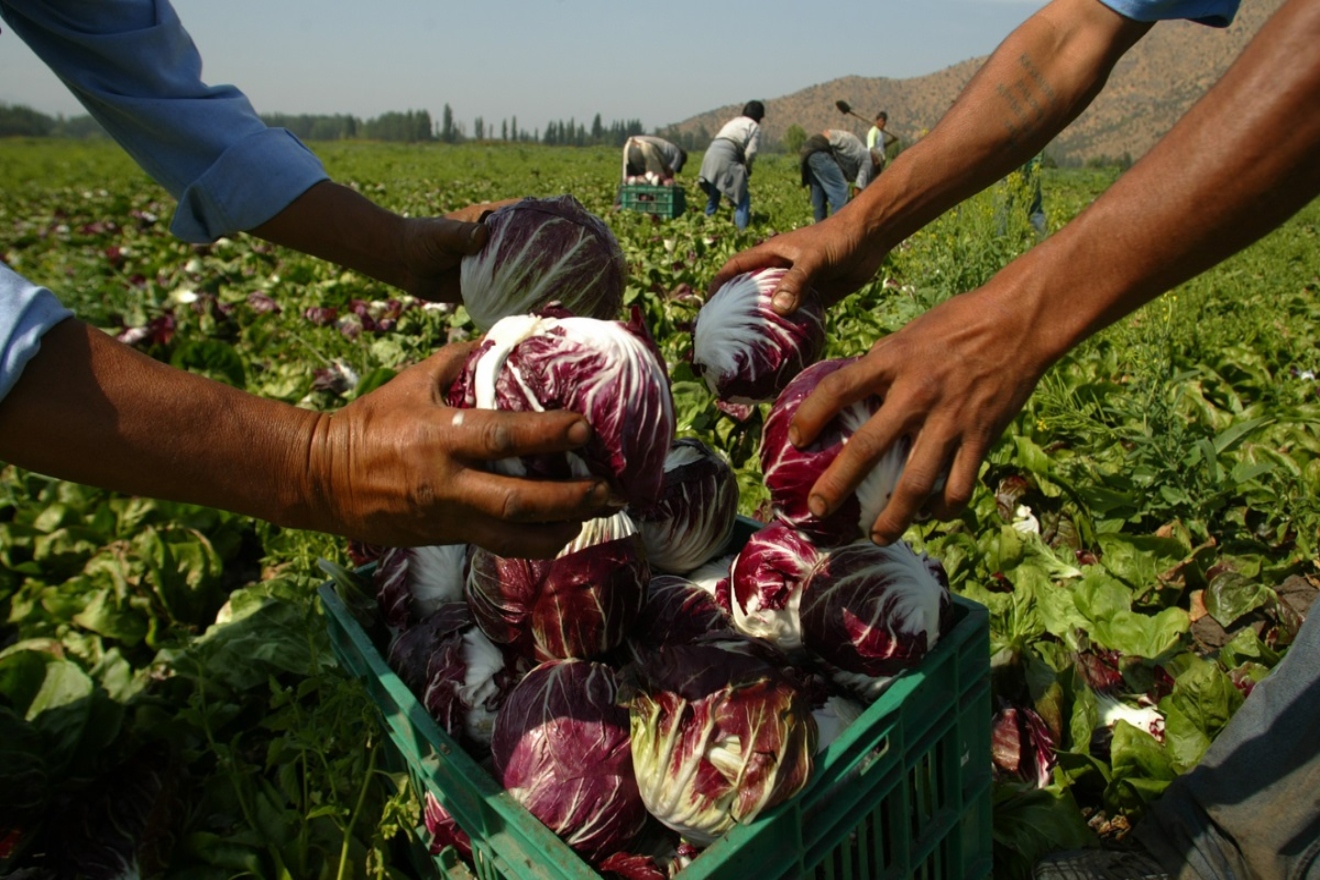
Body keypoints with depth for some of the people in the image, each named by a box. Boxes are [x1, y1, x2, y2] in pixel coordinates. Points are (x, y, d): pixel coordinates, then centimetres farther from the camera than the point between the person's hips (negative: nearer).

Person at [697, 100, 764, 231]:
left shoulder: (734, 121, 30)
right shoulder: (754, 126, 8)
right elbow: (750, 152, -3)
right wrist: (747, 168, 15)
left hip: (711, 153, 7)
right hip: (726, 157, -7)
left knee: (713, 196, 21)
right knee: (742, 196, -2)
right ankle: (741, 228, -10)